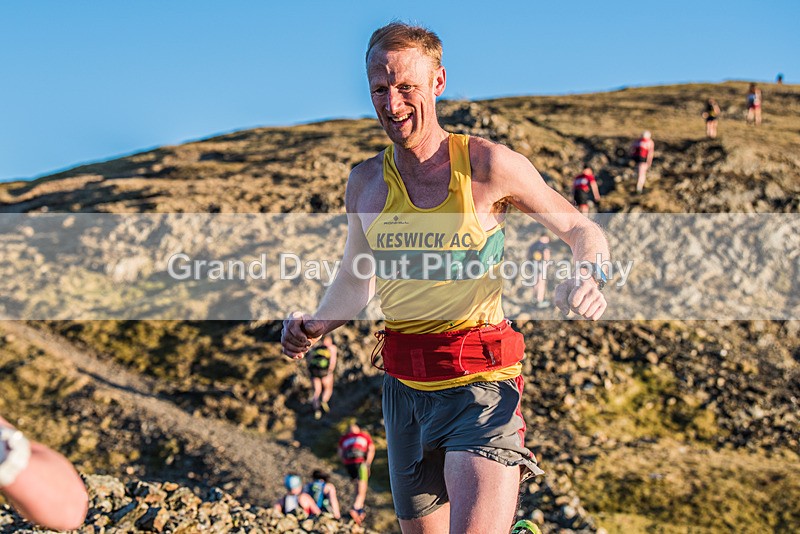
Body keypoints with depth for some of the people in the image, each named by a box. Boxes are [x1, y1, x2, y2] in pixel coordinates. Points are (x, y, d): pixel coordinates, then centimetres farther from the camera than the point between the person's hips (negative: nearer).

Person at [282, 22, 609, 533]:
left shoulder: (489, 166, -8)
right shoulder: (366, 182, 6)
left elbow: (583, 230, 3)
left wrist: (590, 279, -19)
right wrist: (315, 326, 3)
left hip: (479, 387, -5)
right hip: (404, 389, 5)